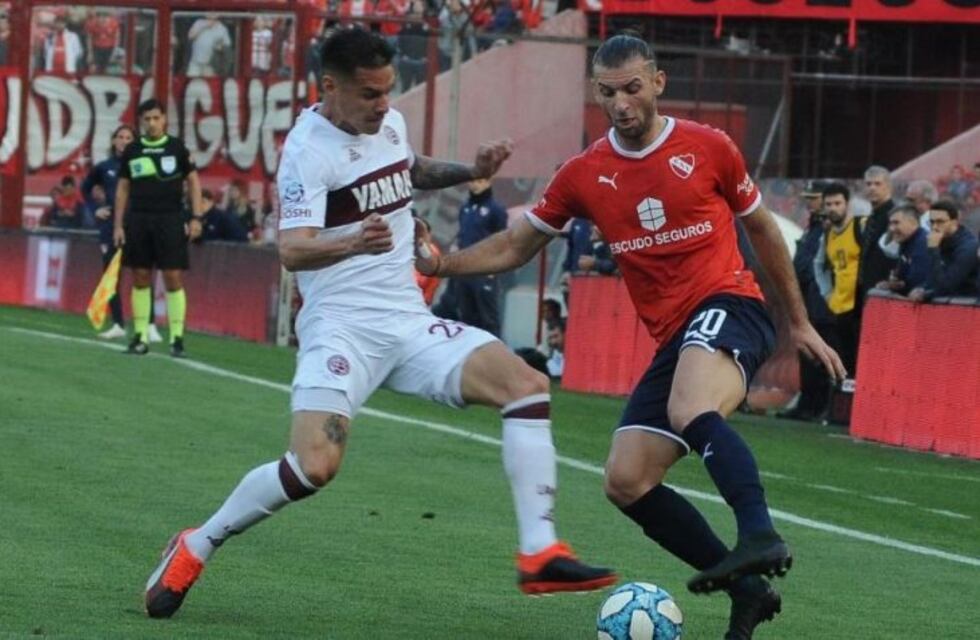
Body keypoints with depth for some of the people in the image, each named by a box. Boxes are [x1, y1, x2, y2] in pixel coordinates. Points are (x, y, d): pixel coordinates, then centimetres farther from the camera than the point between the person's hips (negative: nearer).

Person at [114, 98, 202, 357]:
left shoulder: (176, 148, 2)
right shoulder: (132, 150, 7)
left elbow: (193, 181, 5)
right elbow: (122, 188, 11)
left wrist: (196, 218, -3)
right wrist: (118, 225, 6)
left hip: (170, 220, -2)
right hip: (138, 220, 2)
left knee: (173, 279, -6)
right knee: (140, 279, 4)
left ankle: (177, 338, -2)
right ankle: (140, 337, 9)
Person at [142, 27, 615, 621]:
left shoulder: (390, 122, 9)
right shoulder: (309, 149, -13)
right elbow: (293, 250, -24)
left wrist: (469, 171, 17)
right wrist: (352, 243, -44)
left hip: (410, 321, 7)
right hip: (343, 325, -7)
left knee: (527, 383, -11)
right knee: (314, 466, -26)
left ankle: (539, 554, -11)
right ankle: (195, 548, -2)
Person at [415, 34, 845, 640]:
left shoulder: (709, 148, 1)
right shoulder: (585, 174, 10)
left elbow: (763, 230, 15)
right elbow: (514, 247, 20)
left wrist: (801, 323, 19)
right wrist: (441, 264, 3)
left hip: (728, 307, -6)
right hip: (674, 339, 6)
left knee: (693, 412, -38)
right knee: (627, 481, -5)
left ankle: (760, 537, -52)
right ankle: (748, 589, 2)